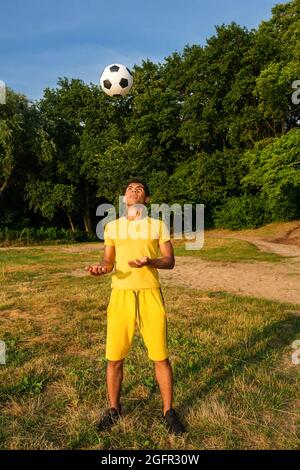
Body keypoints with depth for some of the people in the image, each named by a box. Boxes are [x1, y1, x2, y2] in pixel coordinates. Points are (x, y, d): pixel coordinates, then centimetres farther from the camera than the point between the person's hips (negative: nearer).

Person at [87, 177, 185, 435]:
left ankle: (168, 411, 26)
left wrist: (149, 262, -18)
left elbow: (170, 261, 2)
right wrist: (100, 268, -9)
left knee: (161, 356, 4)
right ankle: (114, 409, 32)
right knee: (114, 358, 8)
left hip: (150, 294, -1)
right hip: (121, 295, 2)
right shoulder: (112, 226, 10)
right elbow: (109, 261, 14)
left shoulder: (158, 225, 5)